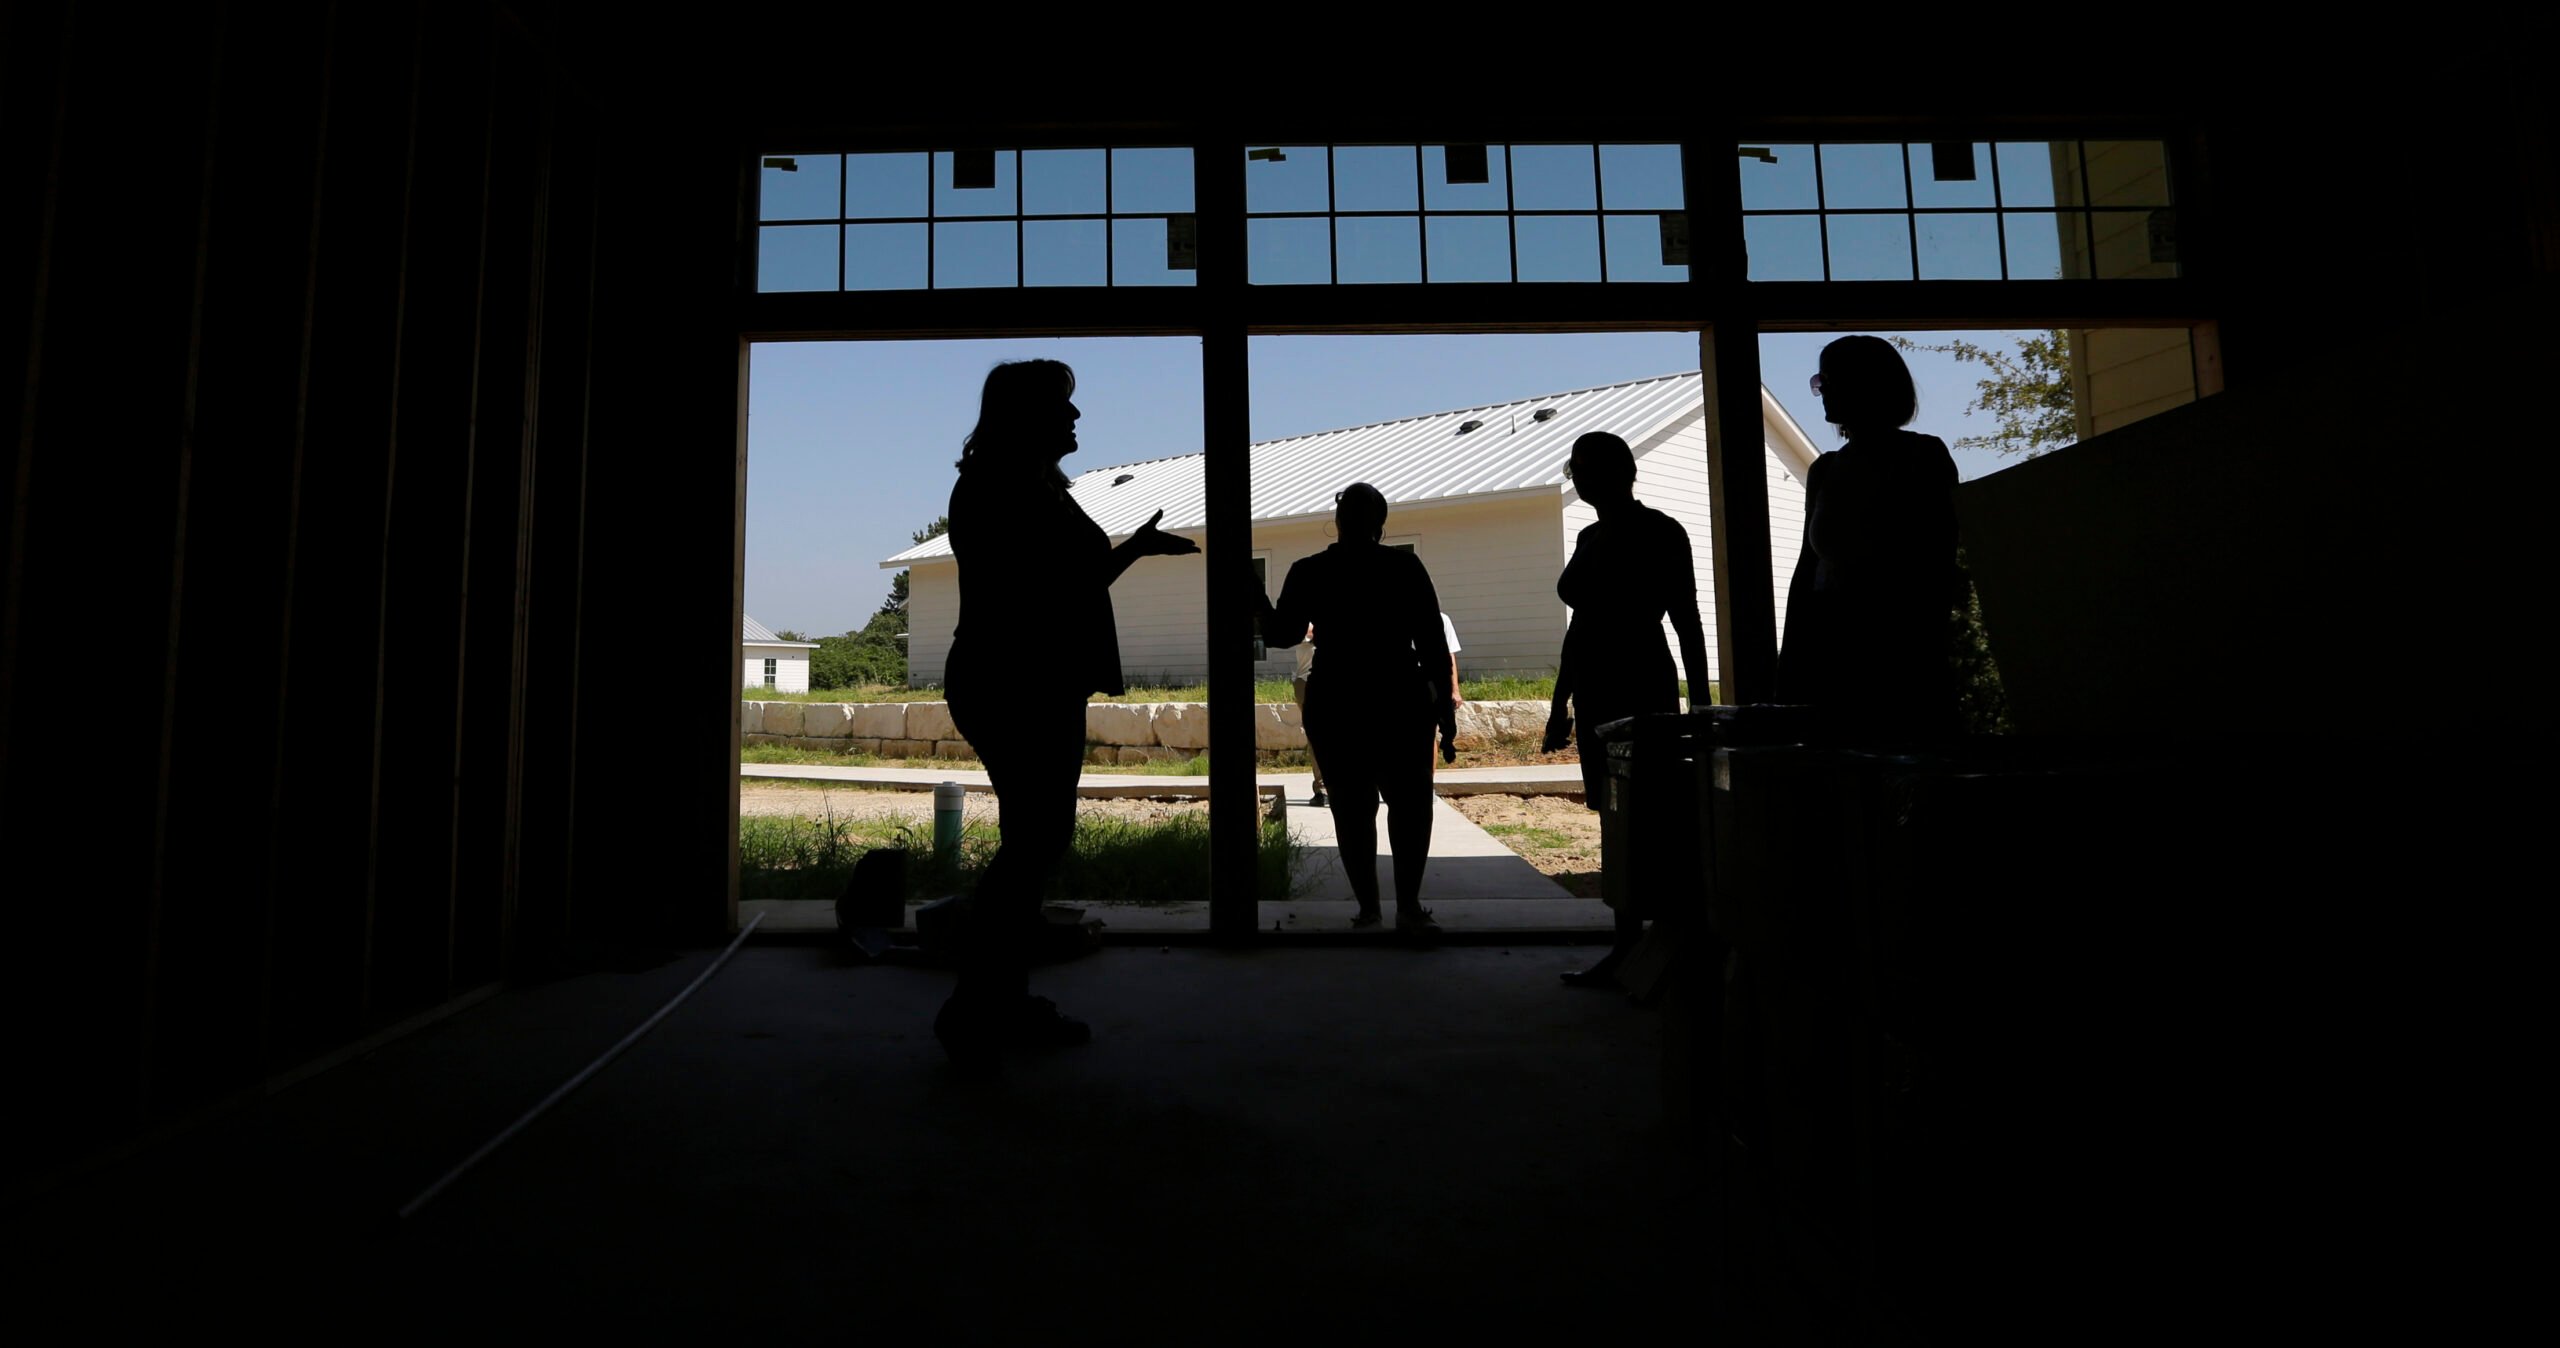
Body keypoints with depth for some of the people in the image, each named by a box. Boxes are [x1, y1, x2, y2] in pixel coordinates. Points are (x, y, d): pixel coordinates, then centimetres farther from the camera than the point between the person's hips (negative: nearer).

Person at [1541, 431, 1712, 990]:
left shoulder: (1660, 533, -4)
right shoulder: (1591, 538, 17)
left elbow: (1687, 622, -8)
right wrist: (1560, 705, 18)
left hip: (1641, 687, -8)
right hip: (1596, 693, 8)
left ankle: (1632, 948, -3)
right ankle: (1629, 944, 12)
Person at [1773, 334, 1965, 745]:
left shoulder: (1922, 456, 2)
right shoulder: (1824, 471, 14)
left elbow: (1939, 564, -2)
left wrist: (1927, 647, -11)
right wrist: (1789, 669, 11)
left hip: (1903, 650, -4)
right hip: (1830, 651, 4)